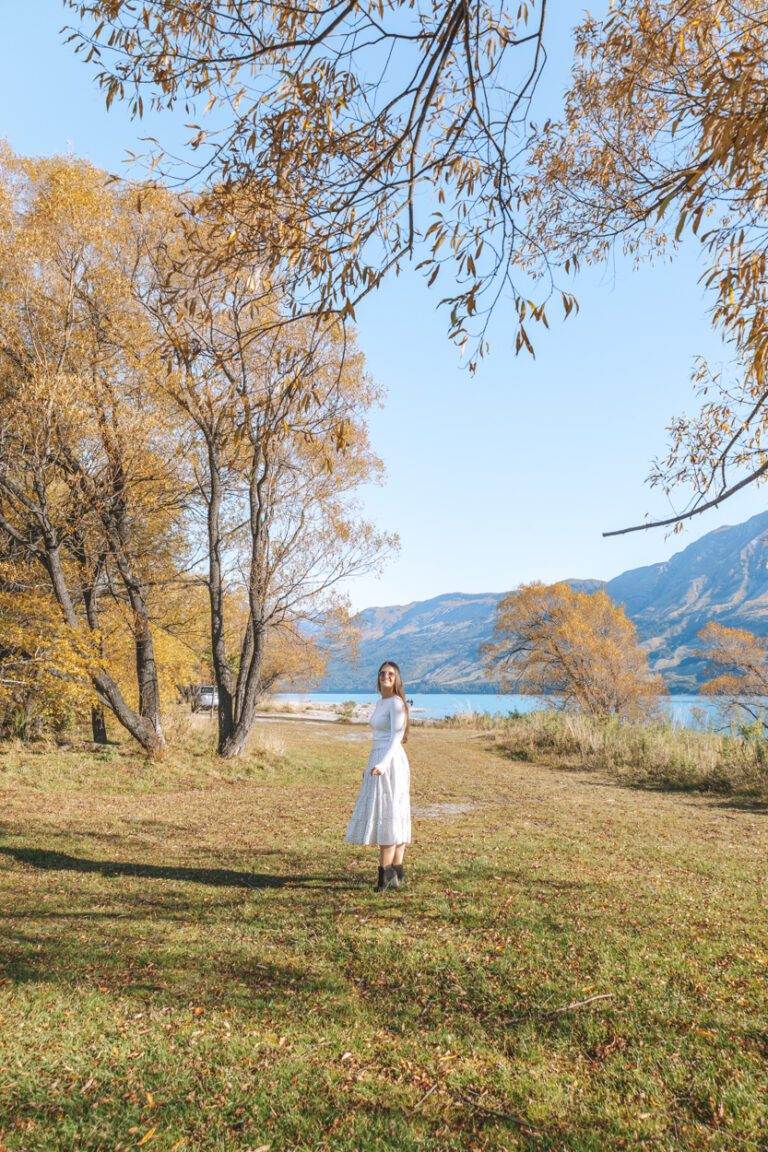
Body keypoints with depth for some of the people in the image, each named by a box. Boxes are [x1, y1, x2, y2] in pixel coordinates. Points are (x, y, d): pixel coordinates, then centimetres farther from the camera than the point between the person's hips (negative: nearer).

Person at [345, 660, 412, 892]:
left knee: (384, 815, -8)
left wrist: (381, 765, -31)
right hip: (378, 761, 9)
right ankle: (397, 872, 16)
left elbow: (396, 737, -20)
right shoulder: (380, 702, 15)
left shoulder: (396, 703, -11)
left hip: (390, 763, -9)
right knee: (394, 817, 10)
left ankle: (385, 872, -3)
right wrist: (371, 765, 24)